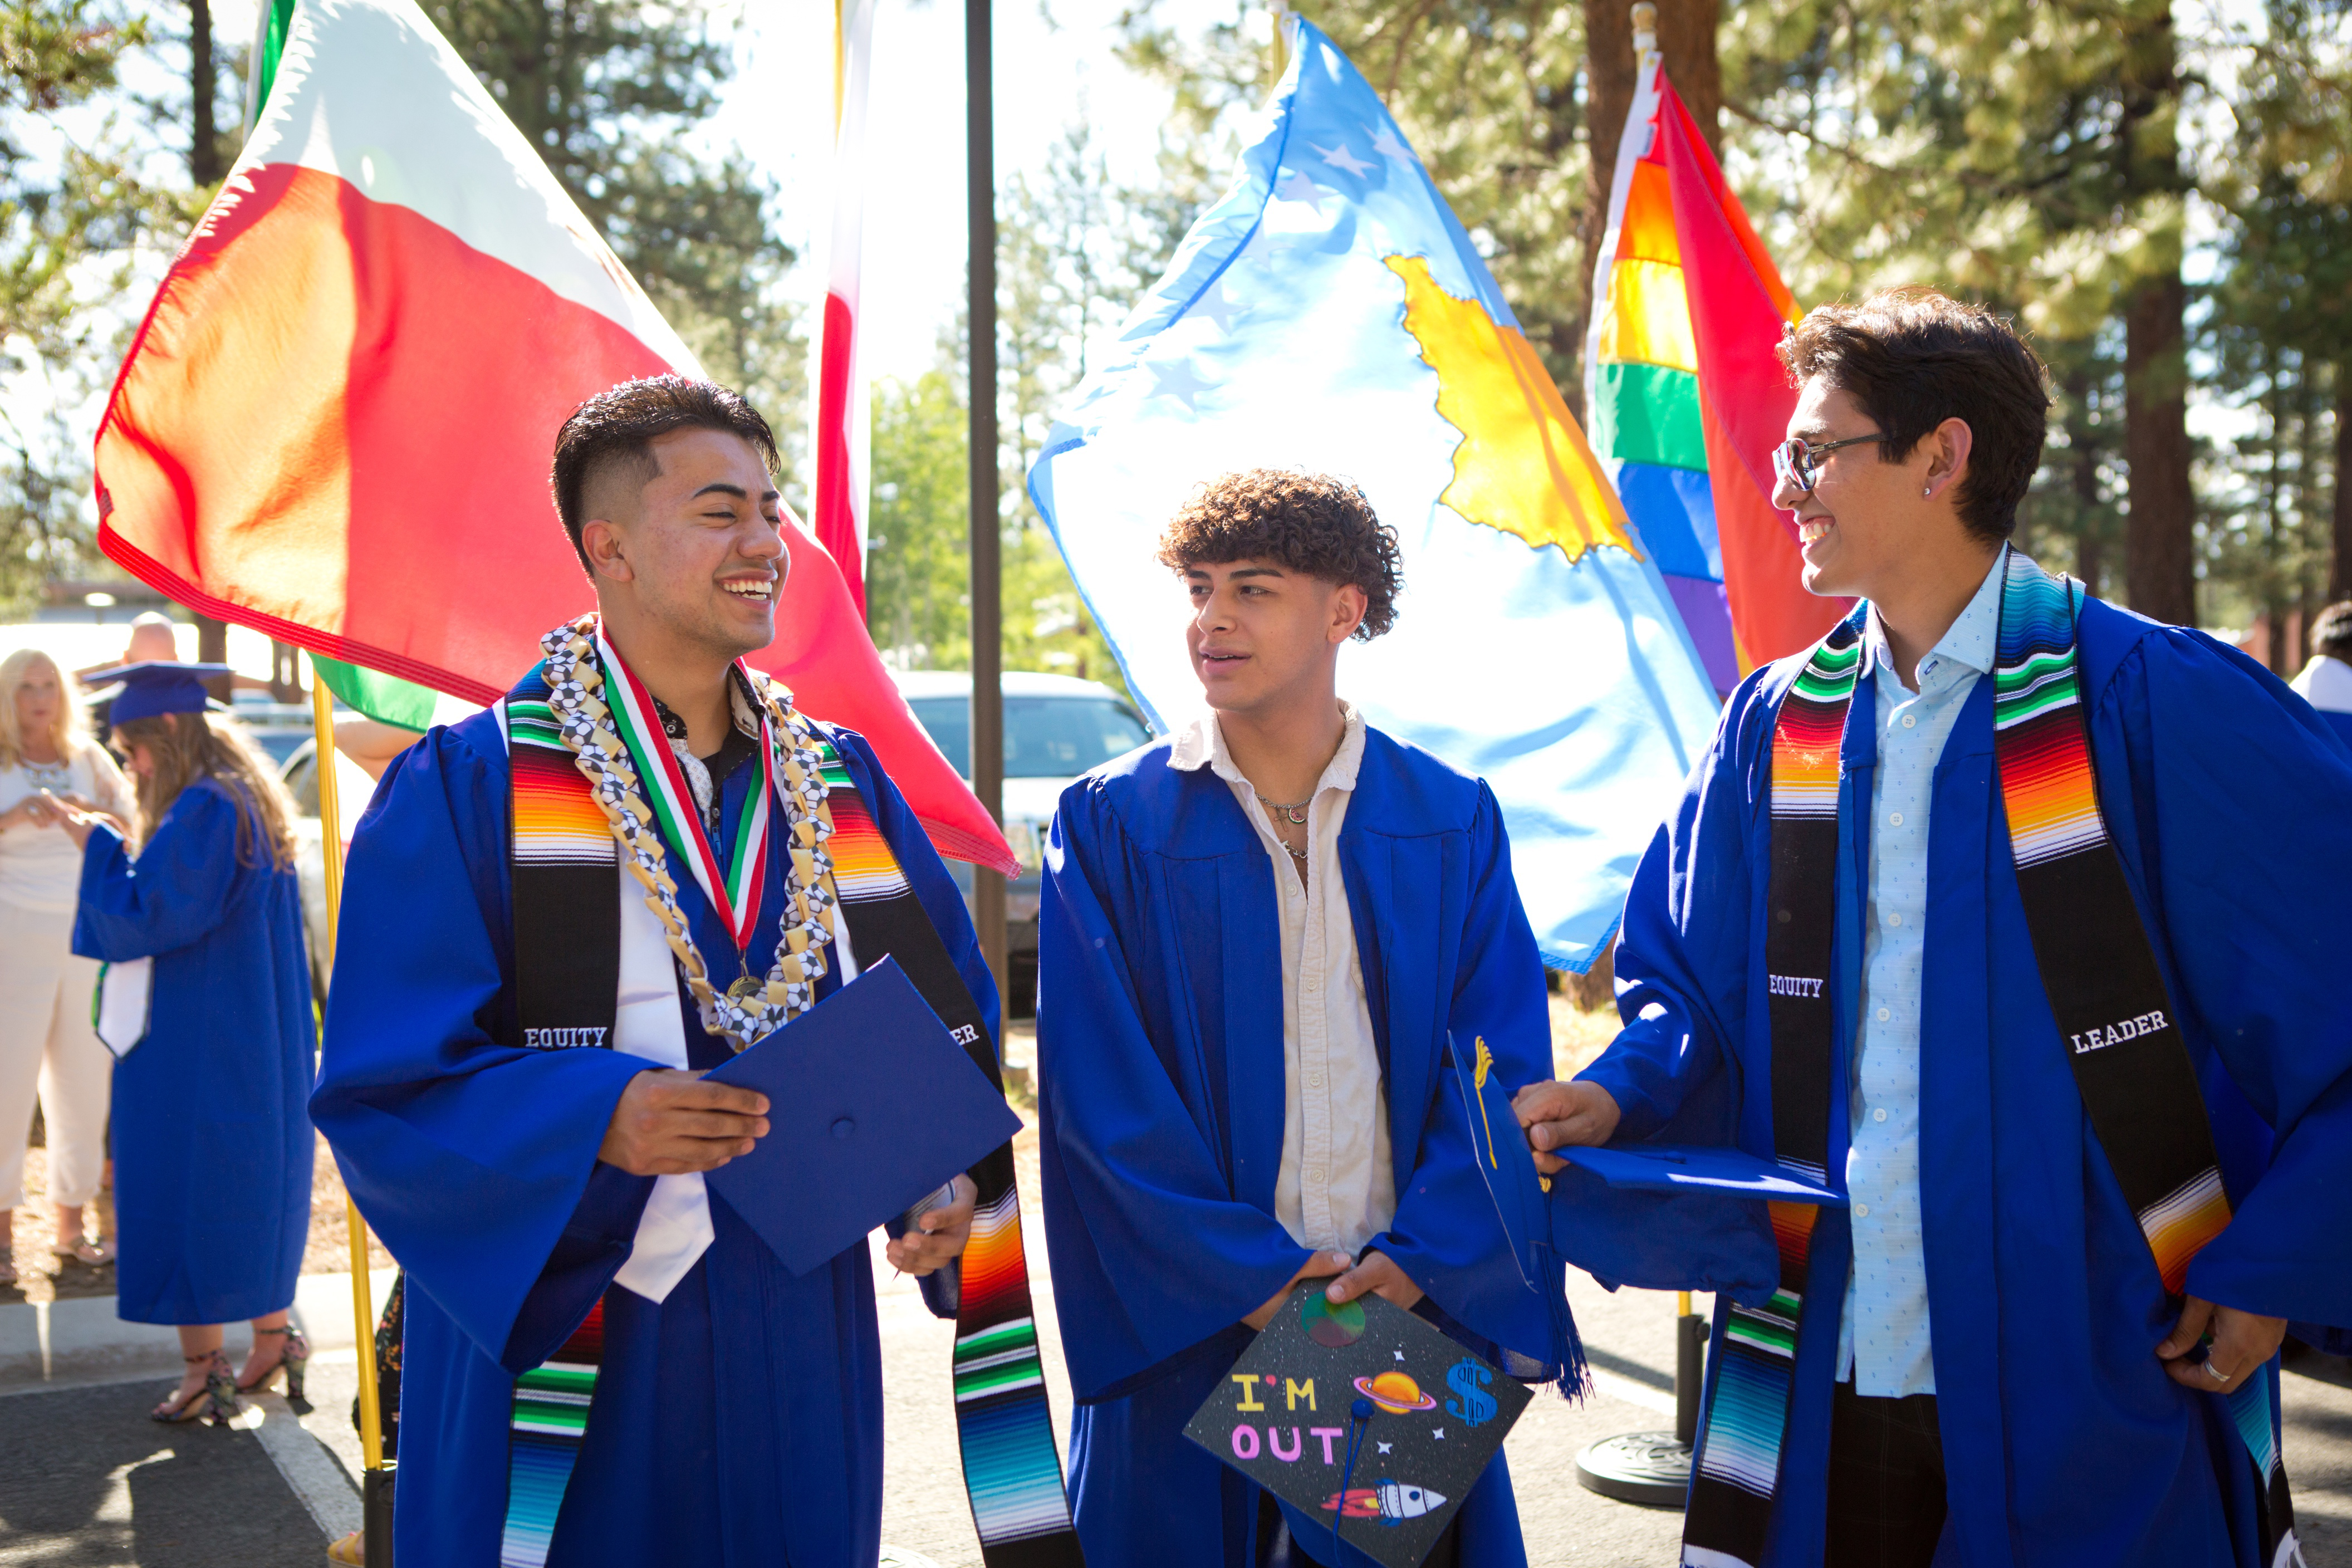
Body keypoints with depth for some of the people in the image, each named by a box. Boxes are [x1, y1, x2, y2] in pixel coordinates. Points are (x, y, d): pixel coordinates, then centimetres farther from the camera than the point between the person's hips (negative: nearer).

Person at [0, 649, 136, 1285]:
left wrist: (89, 812, -12)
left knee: (83, 1080, 5)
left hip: (89, 937, 3)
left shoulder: (88, 759, 11)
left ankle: (71, 1221, 15)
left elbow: (130, 832, 6)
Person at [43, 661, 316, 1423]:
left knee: (183, 1191, -1)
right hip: (255, 1039, 9)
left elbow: (148, 916, -19)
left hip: (200, 1044, -9)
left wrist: (96, 845, -7)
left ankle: (204, 1366, 4)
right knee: (253, 1187, 15)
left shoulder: (203, 810, -19)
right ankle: (273, 1341, 22)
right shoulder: (246, 801, 12)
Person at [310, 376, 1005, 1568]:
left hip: (798, 1347, 5)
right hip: (561, 1340, -4)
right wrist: (601, 1116, -26)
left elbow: (951, 1013, 10)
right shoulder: (467, 789, -8)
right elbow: (382, 1082, -11)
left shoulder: (840, 784, 7)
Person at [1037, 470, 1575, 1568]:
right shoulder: (1109, 826, -3)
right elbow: (1103, 1093, -8)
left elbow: (1506, 1067, -1)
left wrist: (1418, 1262, -13)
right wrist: (1250, 1282, -14)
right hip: (1192, 1342, -1)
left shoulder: (1454, 823, 3)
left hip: (1414, 1323, 2)